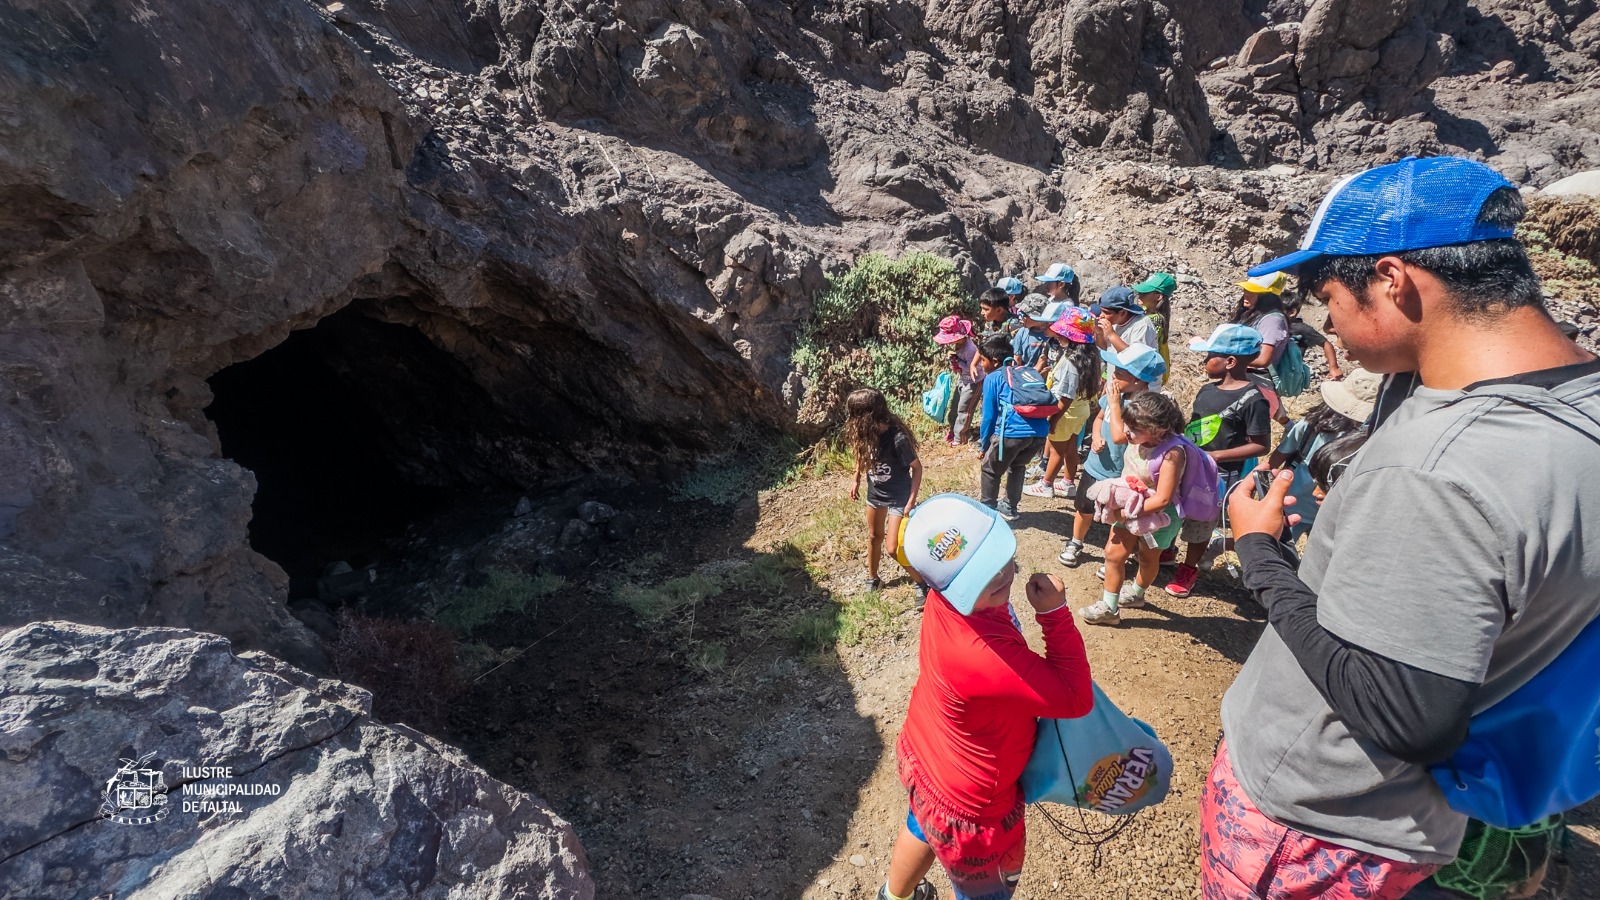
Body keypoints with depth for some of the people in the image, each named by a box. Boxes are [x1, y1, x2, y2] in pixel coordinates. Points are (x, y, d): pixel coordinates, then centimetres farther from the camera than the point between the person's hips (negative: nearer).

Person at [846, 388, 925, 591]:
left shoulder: (897, 438, -33)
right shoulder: (865, 433, -16)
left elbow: (917, 467, -20)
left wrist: (912, 500, -22)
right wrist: (856, 481, 10)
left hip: (898, 497, -6)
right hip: (875, 493, 6)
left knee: (894, 549, -4)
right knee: (874, 537, 22)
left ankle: (921, 582, 20)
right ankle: (872, 578, 44)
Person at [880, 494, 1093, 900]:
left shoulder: (946, 597, -20)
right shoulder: (983, 656, -44)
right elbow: (1075, 699, -32)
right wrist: (1055, 613, -28)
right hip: (968, 803, -8)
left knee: (922, 827, 38)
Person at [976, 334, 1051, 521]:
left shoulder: (992, 378, 9)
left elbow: (989, 416, 8)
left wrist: (984, 446, 20)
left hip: (1013, 432, -6)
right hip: (1040, 431, 6)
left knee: (990, 470, 19)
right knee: (1017, 465, 33)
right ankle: (1010, 507, 41)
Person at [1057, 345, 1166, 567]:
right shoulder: (1115, 393, -5)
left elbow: (1119, 436, -34)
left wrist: (1114, 403, -26)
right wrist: (1096, 437, -8)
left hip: (1118, 476, -6)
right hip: (1094, 466, 6)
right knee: (1084, 509, 22)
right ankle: (1075, 544, 44)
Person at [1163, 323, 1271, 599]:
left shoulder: (1252, 399, -17)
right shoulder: (1207, 390, 5)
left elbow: (1260, 445, -16)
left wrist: (1216, 455, -21)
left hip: (1219, 475, -6)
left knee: (1199, 524, 10)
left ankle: (1190, 568, 31)